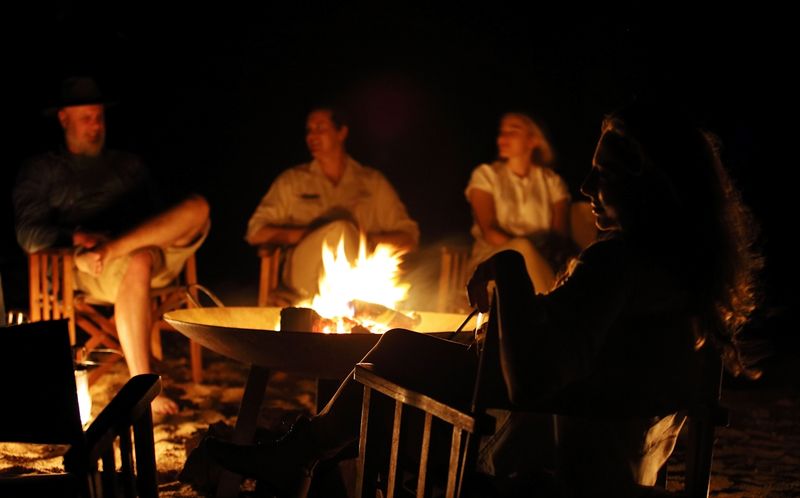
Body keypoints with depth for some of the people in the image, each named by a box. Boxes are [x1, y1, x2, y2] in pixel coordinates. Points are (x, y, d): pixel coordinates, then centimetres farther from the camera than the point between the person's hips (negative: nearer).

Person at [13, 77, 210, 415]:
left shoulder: (128, 165, 30)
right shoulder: (41, 171, 18)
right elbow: (29, 235, 6)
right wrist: (76, 237, -15)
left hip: (151, 249, 4)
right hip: (84, 264, -4)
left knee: (197, 209, -24)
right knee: (137, 263, -41)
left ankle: (112, 250, -38)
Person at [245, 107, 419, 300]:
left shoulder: (372, 181, 19)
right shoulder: (292, 180, 17)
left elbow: (409, 237, 15)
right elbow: (255, 233, 9)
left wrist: (367, 240, -5)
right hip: (306, 277, 0)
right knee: (340, 227, -31)